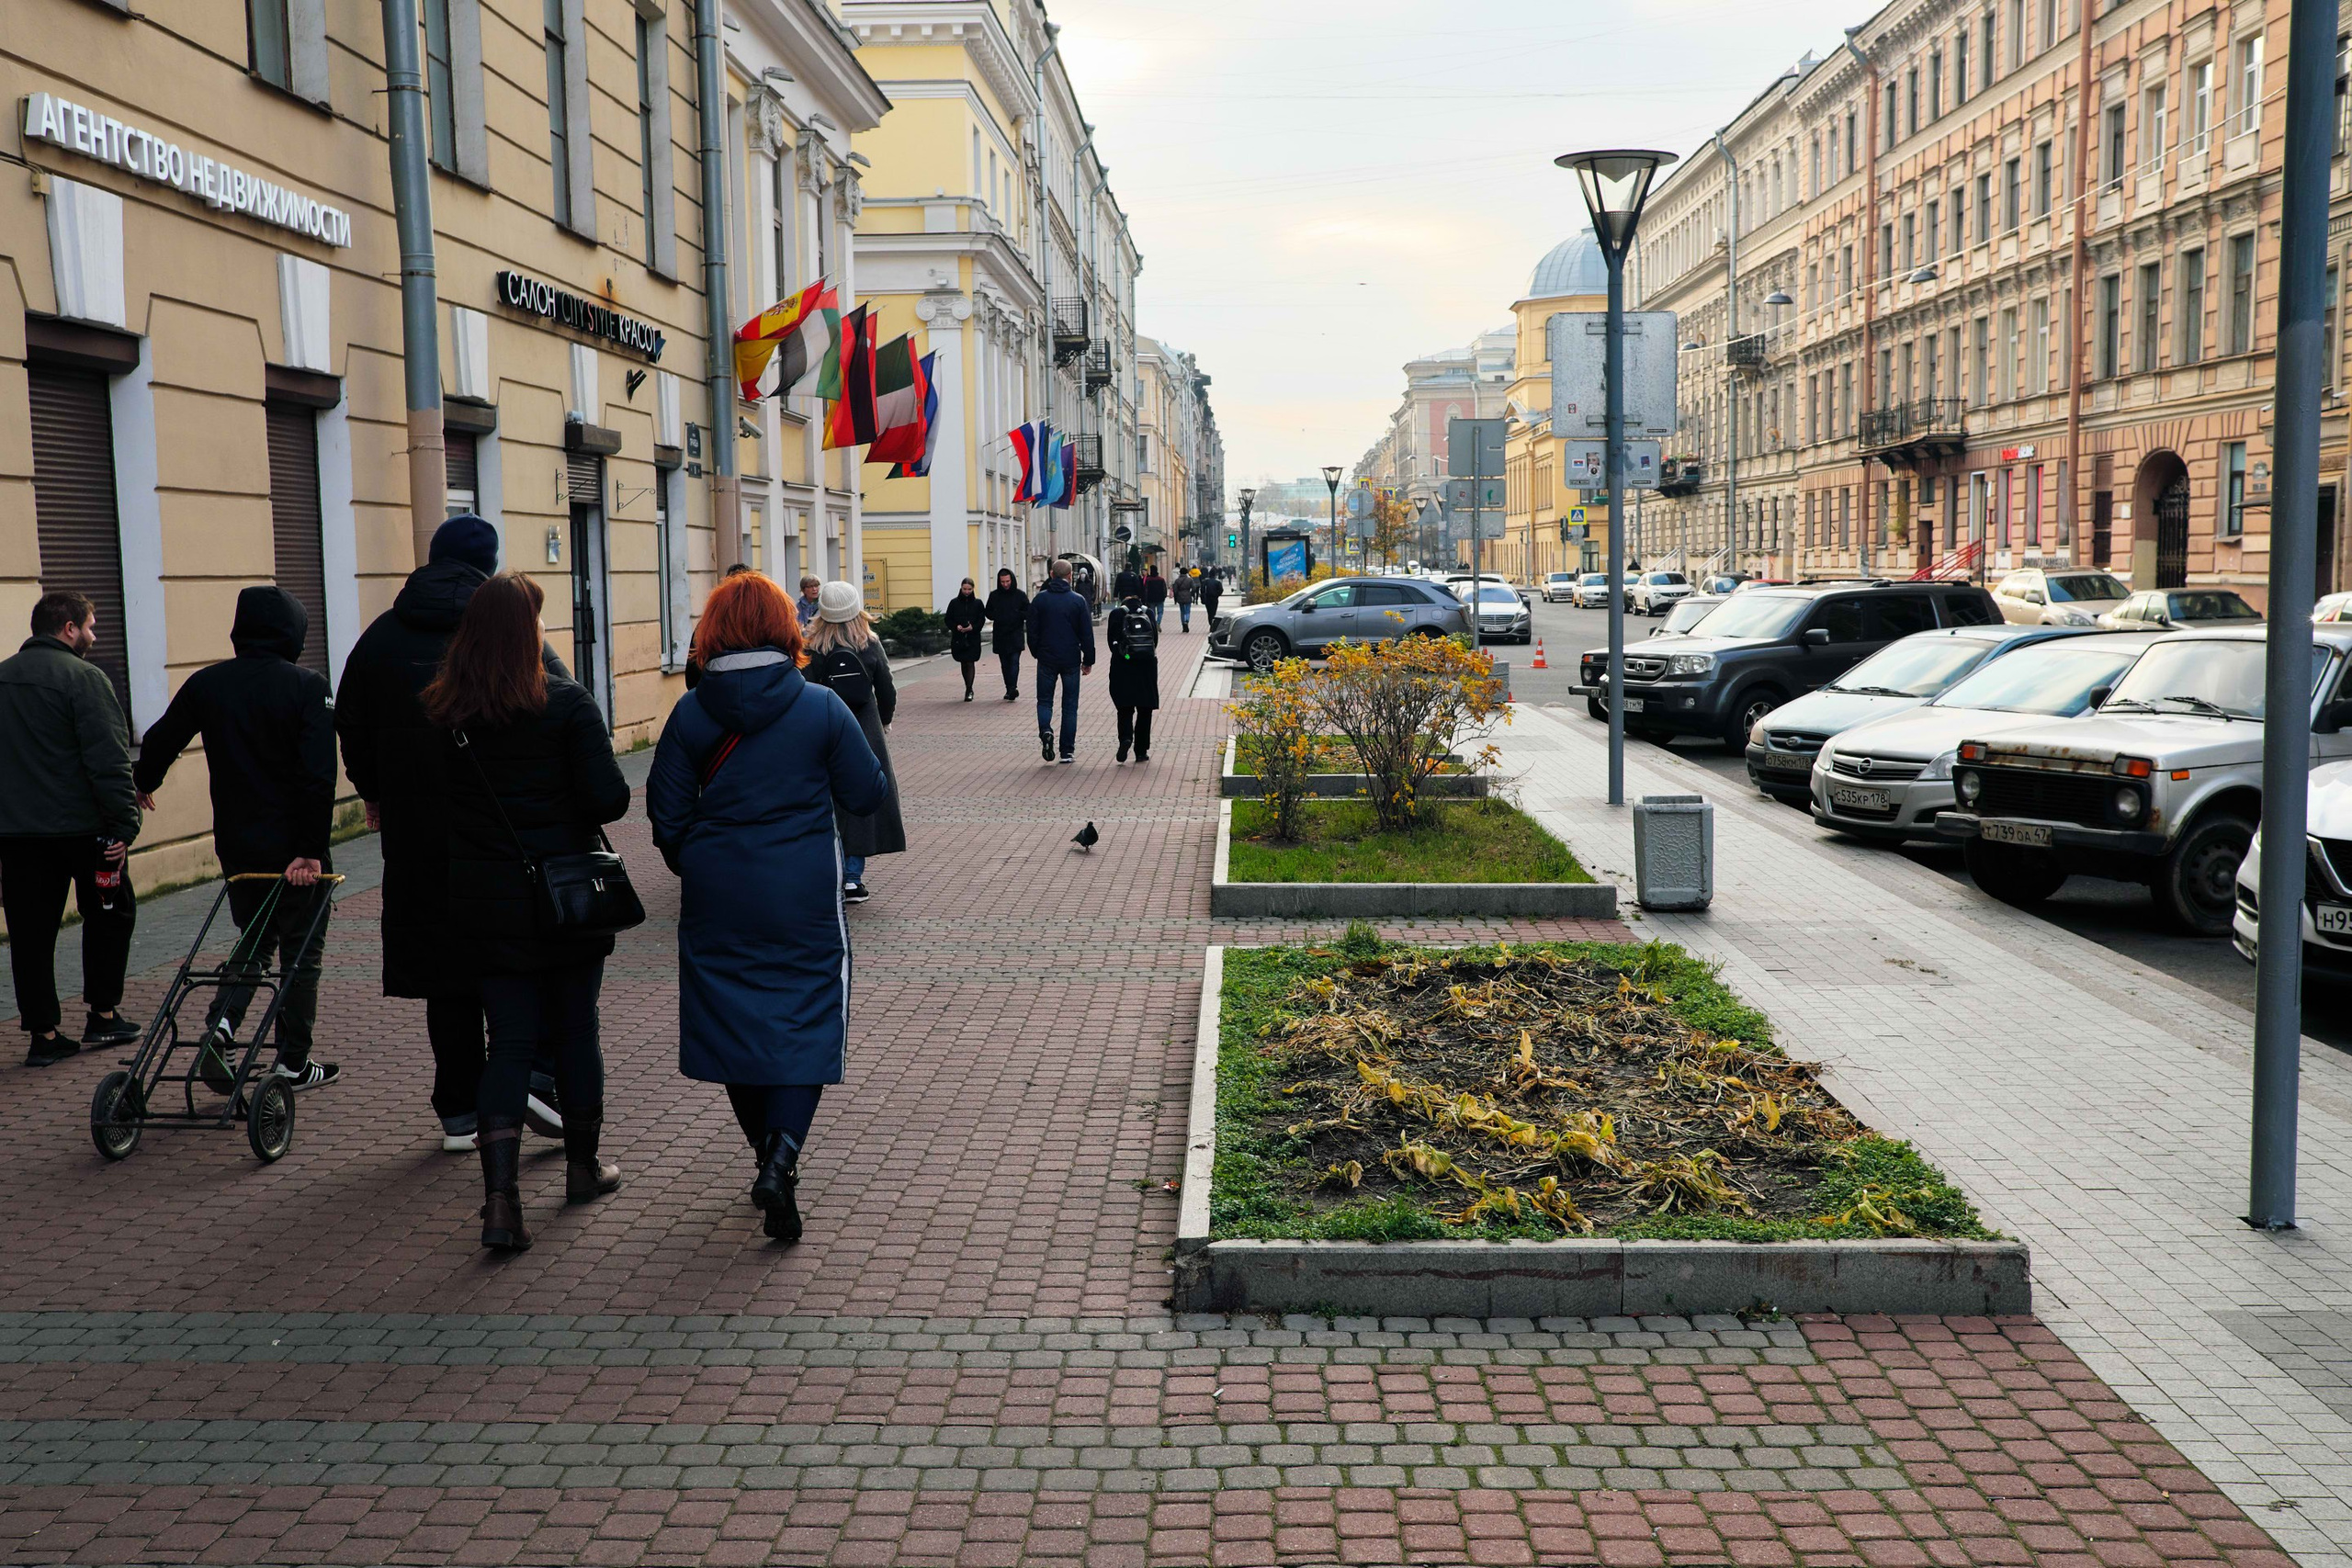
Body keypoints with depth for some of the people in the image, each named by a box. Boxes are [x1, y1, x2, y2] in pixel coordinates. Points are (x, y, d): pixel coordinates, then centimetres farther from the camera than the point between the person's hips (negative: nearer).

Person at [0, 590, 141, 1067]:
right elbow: (109, 760, -18)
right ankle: (103, 1015, 16)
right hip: (81, 827, -6)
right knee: (110, 913, 13)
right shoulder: (83, 677, -11)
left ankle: (43, 1033, 9)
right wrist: (125, 825, -17)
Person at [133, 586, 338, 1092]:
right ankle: (293, 1062, 12)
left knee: (255, 938, 21)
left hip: (236, 845, 4)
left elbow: (159, 741, 13)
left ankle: (221, 1024, -1)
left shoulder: (205, 684, 2)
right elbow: (319, 775, -20)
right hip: (294, 846, -4)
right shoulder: (306, 686, -12)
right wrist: (312, 850, -17)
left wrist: (145, 783, 34)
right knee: (301, 950, 8)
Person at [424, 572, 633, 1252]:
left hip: (485, 901, 3)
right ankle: (583, 1166, 30)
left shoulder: (443, 712, -1)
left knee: (509, 1041, 6)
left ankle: (500, 1198, -6)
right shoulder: (566, 703, -12)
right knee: (575, 1029, 14)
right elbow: (610, 799, -15)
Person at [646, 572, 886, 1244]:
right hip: (803, 901, -2)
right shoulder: (821, 708, -8)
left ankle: (770, 1157, 26)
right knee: (806, 1022, 5)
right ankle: (781, 1156, -14)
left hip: (718, 904, 2)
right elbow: (868, 796, -2)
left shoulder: (691, 713, -4)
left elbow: (666, 812, 1)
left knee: (735, 1023, 15)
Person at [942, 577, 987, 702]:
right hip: (958, 638, 2)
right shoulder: (954, 603, 5)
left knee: (970, 663, -8)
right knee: (964, 663, 11)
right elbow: (948, 619, 5)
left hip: (973, 638, -2)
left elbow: (982, 620, 1)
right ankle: (969, 689, 24)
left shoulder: (978, 603, 3)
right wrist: (956, 627, -13)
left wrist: (973, 627, -16)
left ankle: (969, 690, -9)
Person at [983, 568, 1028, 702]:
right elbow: (988, 613, 14)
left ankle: (1013, 688, -23)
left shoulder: (1020, 595, 1)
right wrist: (996, 616, -7)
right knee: (1005, 664, 7)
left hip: (1016, 635, -3)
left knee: (1014, 661, -14)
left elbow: (1028, 613, 3)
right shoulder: (994, 595, 7)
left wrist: (1016, 615, -15)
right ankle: (1009, 689, 14)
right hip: (1000, 635, 3)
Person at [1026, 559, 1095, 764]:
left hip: (1047, 659, 0)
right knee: (1070, 705, 7)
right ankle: (1068, 751, 5)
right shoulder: (1078, 601, -4)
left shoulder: (1040, 600, -2)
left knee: (1044, 700, 12)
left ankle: (1045, 731, -17)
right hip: (1071, 660, 0)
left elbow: (1032, 631, 1)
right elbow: (1087, 633, -2)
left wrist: (1036, 654, 15)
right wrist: (1088, 660, 6)